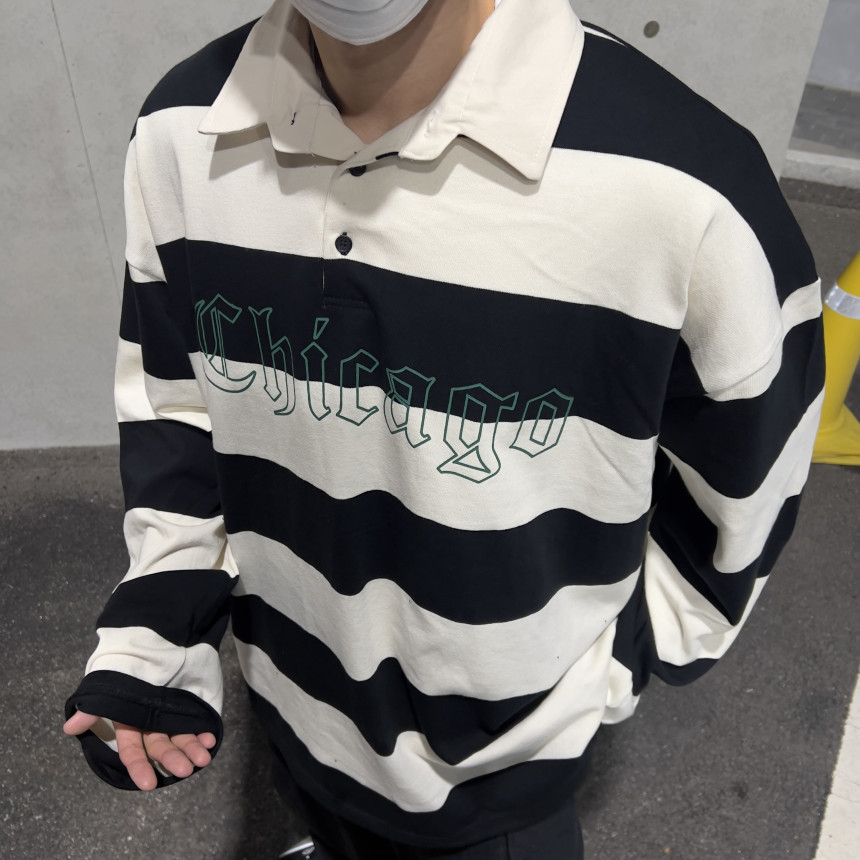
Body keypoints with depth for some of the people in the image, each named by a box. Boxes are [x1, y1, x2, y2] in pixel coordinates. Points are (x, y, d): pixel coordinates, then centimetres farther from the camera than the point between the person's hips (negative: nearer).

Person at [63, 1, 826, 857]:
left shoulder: (680, 190, -31)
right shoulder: (179, 132, -17)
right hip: (295, 713, 5)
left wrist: (601, 672, -9)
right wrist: (152, 642, -6)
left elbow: (740, 488, -14)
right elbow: (171, 402, -3)